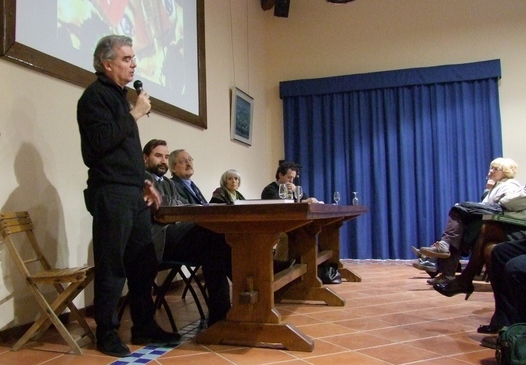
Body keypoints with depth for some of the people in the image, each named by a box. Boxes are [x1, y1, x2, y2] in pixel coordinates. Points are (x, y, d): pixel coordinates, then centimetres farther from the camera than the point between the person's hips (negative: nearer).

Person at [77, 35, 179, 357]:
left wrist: (144, 181, 19)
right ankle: (107, 334, 10)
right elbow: (102, 141, -20)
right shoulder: (96, 95, -5)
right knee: (111, 267, -2)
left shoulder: (120, 95, 22)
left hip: (134, 194, 9)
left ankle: (144, 327, 21)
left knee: (143, 264, 10)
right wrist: (135, 114, -11)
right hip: (111, 194, -9)